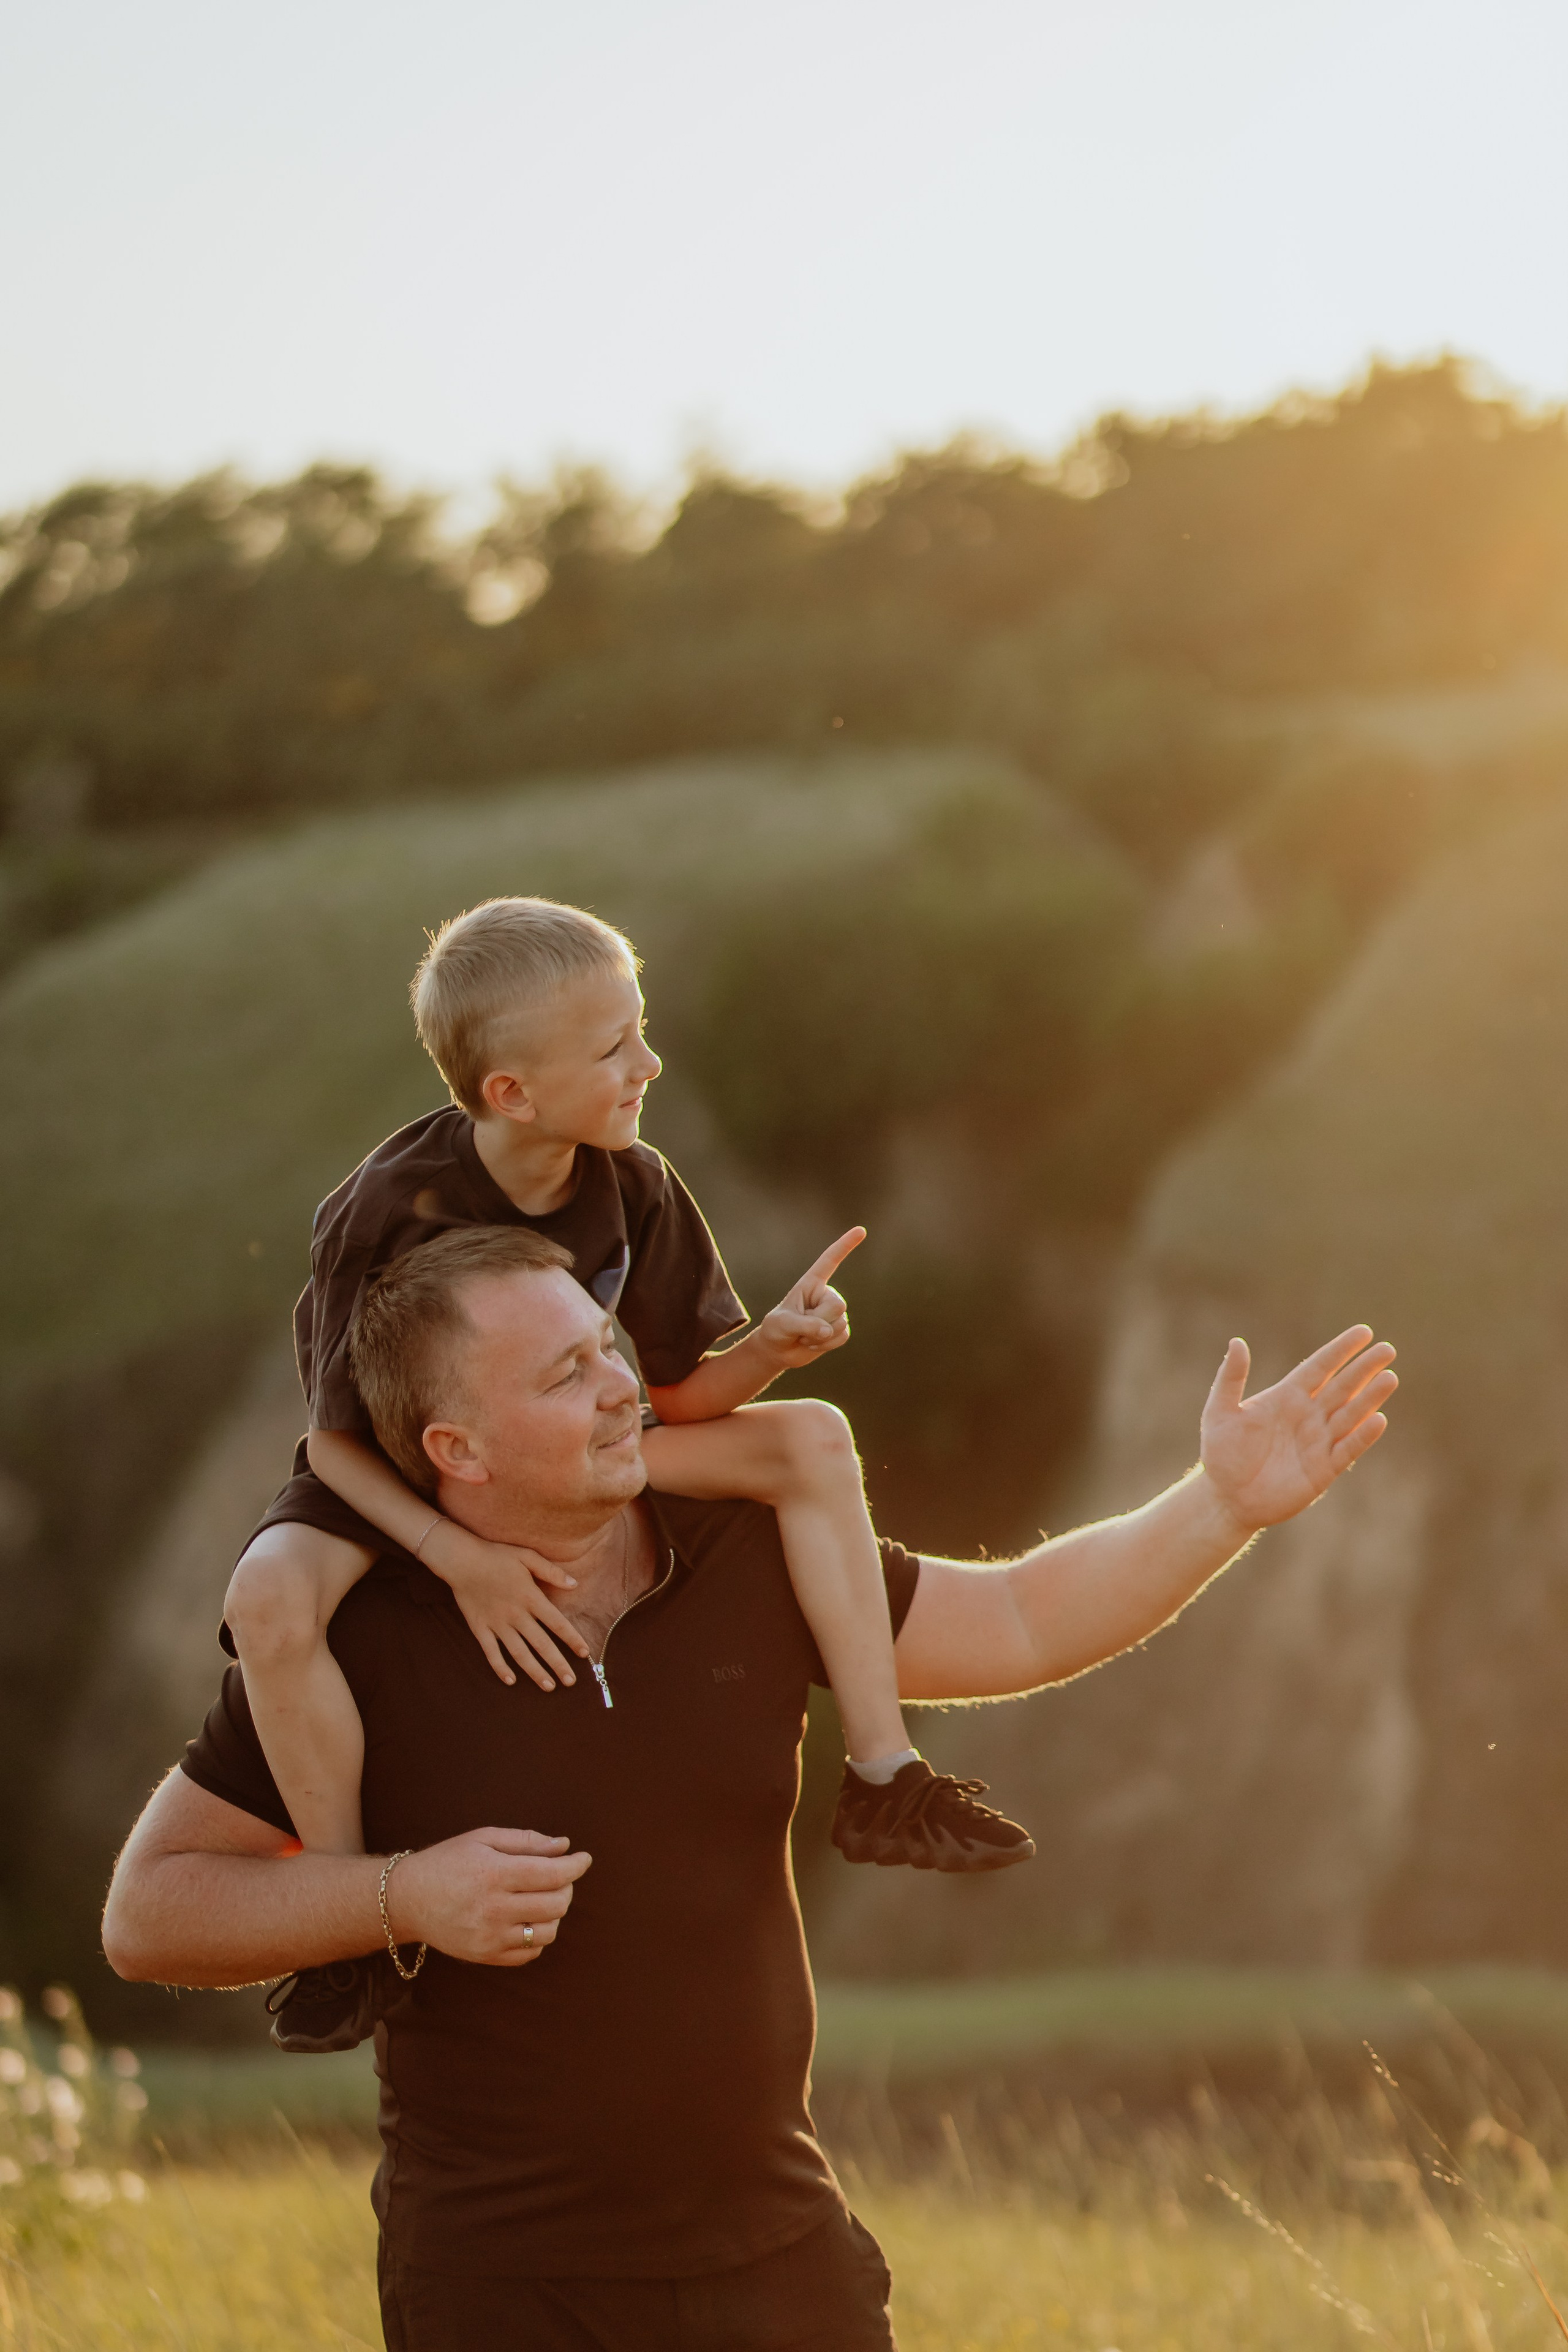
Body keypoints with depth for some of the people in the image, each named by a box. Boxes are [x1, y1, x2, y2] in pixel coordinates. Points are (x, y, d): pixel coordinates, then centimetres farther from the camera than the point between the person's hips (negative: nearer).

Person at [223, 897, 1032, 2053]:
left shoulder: (632, 1188, -13)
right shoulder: (392, 1212, -28)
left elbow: (678, 1396, -6)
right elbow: (339, 1438, -21)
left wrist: (771, 1347, -27)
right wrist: (459, 1556, -35)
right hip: (392, 1484, -5)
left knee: (812, 1440, -12)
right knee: (272, 1598, -37)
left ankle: (883, 1776, -7)